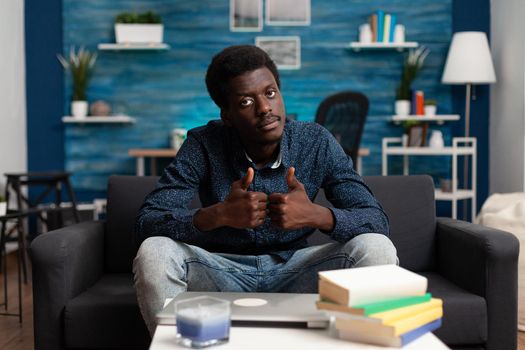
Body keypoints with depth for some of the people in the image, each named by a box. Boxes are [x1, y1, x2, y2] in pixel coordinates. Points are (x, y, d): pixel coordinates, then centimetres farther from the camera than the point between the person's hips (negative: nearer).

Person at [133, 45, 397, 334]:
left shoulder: (317, 142, -11)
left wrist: (316, 214, -35)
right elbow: (146, 223, -20)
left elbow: (376, 221, -14)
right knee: (153, 252, -28)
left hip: (294, 268, 1)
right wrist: (219, 215, -38)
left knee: (377, 249, -23)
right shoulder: (203, 145, -14)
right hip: (224, 269, 0)